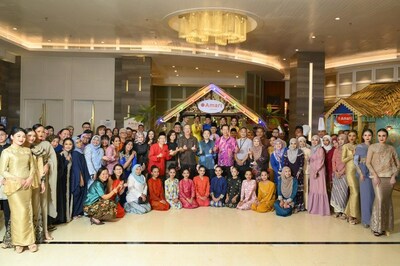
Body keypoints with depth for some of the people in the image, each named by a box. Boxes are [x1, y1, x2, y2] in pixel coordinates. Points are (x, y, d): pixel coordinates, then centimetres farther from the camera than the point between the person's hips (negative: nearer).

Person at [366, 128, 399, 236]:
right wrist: (375, 175, -10)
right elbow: (368, 163, -1)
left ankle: (385, 226, 13)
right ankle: (377, 226, -1)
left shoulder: (391, 148, 10)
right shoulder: (372, 147, 3)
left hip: (389, 177, 3)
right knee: (379, 199, -12)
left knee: (387, 200, 3)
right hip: (377, 176, -2)